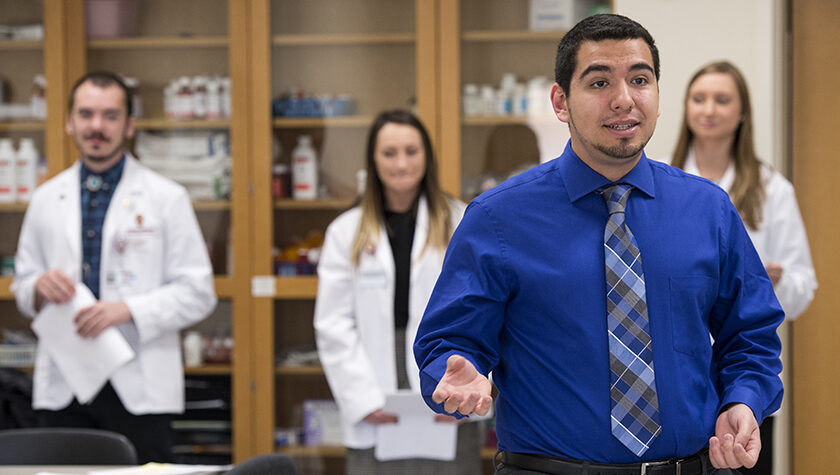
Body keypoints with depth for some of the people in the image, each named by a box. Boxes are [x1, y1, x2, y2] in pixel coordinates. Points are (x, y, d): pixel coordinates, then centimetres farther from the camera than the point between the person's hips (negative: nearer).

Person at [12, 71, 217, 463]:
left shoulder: (166, 198, 3)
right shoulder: (46, 200, 12)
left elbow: (197, 293, -1)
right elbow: (22, 288, 17)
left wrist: (128, 309, -15)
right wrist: (39, 287, -8)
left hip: (138, 387, -3)